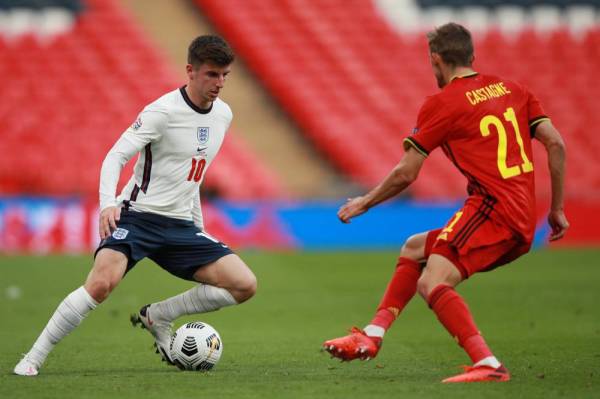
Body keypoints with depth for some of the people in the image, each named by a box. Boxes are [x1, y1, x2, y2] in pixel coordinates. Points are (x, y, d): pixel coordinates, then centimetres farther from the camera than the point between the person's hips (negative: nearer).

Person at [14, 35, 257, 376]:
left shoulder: (223, 114, 8)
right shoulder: (163, 111, -13)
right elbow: (115, 156, -17)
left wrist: (199, 226, 23)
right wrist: (108, 204, -34)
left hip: (181, 226, 6)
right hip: (138, 216, -6)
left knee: (245, 286, -6)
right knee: (102, 283, -30)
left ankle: (156, 317, 11)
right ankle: (33, 359, -16)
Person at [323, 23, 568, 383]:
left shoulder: (441, 103, -2)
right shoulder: (511, 89, 16)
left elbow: (405, 175, 0)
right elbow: (556, 144, 9)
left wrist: (364, 203, 17)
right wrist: (557, 209, 15)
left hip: (492, 206, -8)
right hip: (523, 224, 9)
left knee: (432, 283, -21)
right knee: (414, 249, 23)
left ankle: (488, 364, -35)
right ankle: (373, 335, 21)